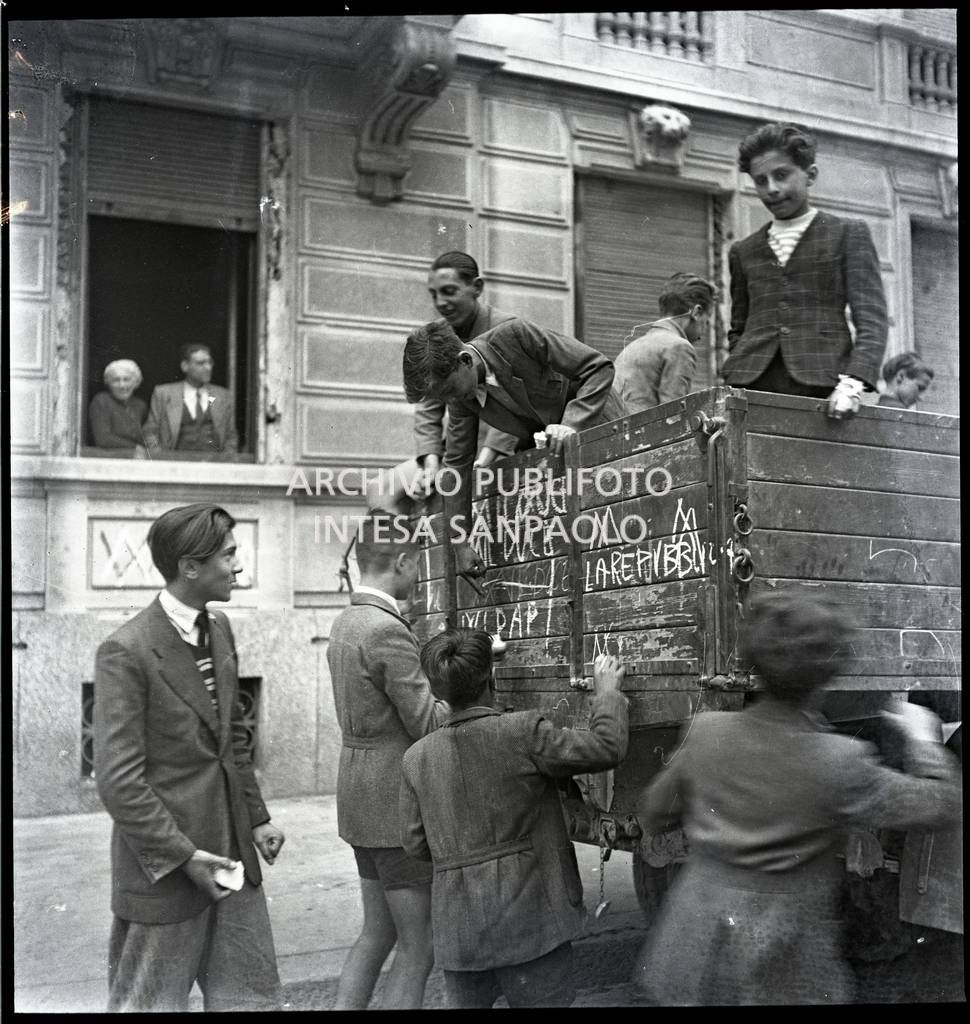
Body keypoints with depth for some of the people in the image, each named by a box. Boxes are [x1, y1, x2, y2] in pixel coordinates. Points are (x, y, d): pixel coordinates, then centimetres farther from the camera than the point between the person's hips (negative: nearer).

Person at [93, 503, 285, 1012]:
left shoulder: (219, 629, 7)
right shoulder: (125, 652, -18)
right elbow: (118, 779, -20)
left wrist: (256, 817, 13)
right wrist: (183, 856, -18)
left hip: (232, 854, 7)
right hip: (164, 869, -7)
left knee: (253, 996, 15)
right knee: (151, 1002, 10)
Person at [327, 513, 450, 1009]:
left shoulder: (344, 623, 9)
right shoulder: (387, 629, -21)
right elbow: (428, 723, -20)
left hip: (363, 798, 9)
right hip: (398, 801, -9)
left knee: (377, 931, 20)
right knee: (418, 945, 2)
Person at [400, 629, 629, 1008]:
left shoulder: (417, 757, 0)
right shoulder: (523, 733, -14)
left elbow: (416, 843, 4)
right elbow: (605, 748, -13)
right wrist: (606, 692, 3)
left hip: (457, 925, 4)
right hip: (528, 917, -4)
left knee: (467, 1003, 18)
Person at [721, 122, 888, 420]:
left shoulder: (849, 234, 11)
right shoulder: (743, 251, 21)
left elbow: (871, 318, 2)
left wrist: (853, 381, -14)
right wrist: (734, 378, 5)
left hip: (820, 385, -2)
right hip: (751, 386, 3)